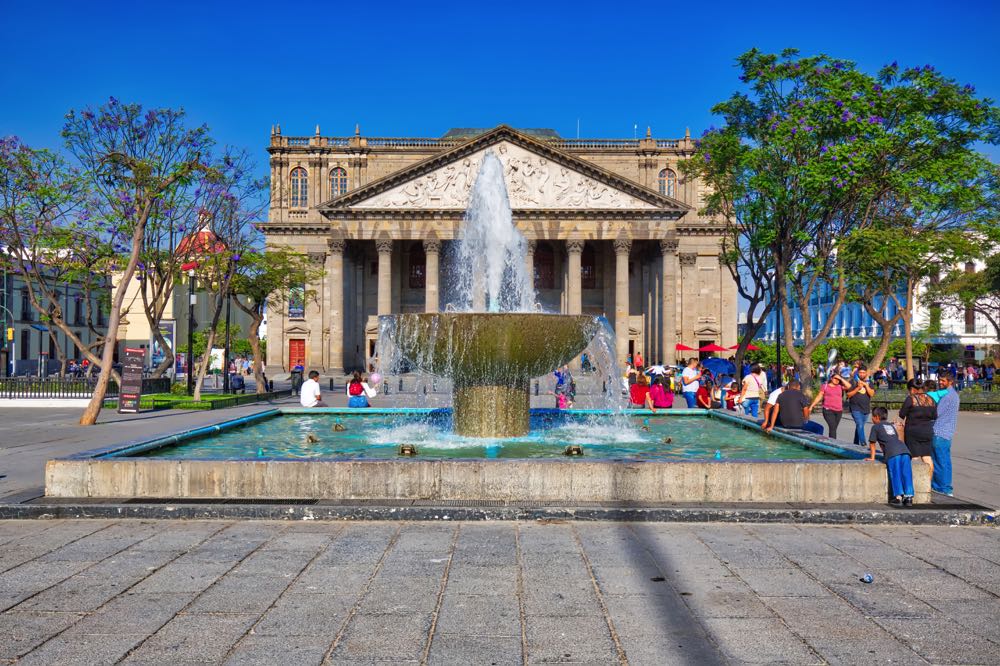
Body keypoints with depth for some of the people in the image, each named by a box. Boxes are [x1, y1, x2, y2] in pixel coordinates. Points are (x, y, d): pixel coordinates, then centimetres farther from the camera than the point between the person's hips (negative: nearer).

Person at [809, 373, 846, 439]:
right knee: (832, 427, -16)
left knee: (833, 428, 8)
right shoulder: (825, 386, 4)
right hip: (828, 410, -4)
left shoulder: (840, 386, 10)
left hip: (839, 411, 4)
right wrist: (811, 406, -2)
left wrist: (841, 379, -2)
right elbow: (818, 397, 3)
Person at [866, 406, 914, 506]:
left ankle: (898, 496, -14)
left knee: (895, 474, -7)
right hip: (904, 449, 6)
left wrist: (872, 458, 23)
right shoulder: (891, 425, 33)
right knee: (906, 474, 1)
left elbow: (872, 443, 16)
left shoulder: (875, 427, 16)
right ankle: (908, 496, -5)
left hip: (893, 453, -5)